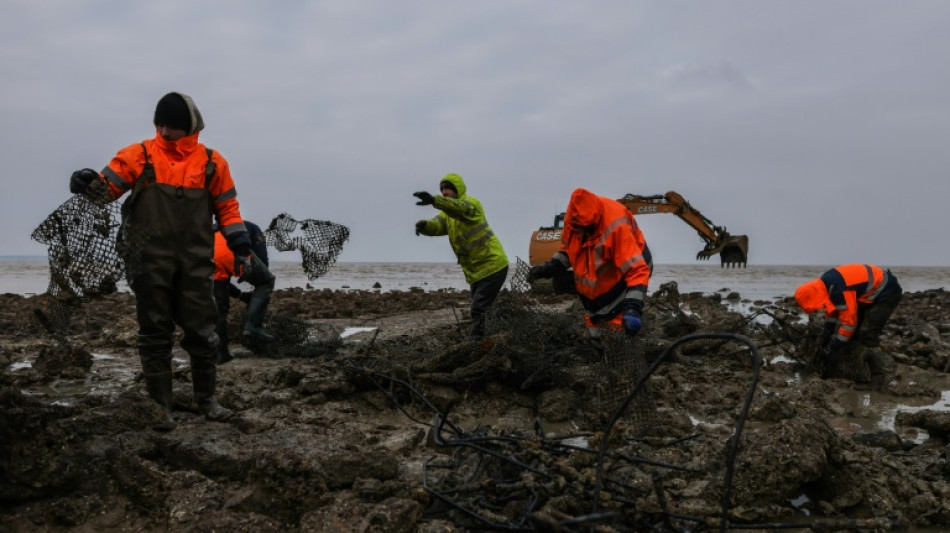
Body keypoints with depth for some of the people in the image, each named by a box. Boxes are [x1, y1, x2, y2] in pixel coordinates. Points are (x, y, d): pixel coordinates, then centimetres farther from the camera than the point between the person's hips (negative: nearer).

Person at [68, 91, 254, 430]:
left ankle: (206, 399, 21)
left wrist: (240, 245, 3)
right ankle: (160, 406, 12)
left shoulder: (211, 162, 6)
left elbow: (227, 207, 10)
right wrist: (87, 184, -23)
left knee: (201, 331, 5)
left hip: (195, 261, 1)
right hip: (149, 260, -1)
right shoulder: (139, 156, 3)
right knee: (155, 334, 4)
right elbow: (106, 186, -1)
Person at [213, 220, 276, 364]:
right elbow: (263, 260, 20)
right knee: (266, 282, 15)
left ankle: (221, 353, 20)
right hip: (232, 250, -5)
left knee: (220, 307, 18)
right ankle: (253, 325, 0)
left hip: (209, 254, 5)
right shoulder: (253, 229, 34)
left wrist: (240, 295, 36)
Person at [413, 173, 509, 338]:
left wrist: (434, 200, -55)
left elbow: (460, 208, -38)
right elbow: (436, 225, -11)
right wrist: (424, 225, -36)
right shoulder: (447, 213, 11)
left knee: (479, 309, -15)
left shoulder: (471, 203, -13)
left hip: (493, 266, -9)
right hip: (475, 272, 9)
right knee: (480, 309, 18)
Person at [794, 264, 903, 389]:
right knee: (853, 332, 10)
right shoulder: (825, 284, -5)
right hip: (872, 293, 10)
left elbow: (849, 322, -27)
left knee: (867, 335, -17)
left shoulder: (840, 291, -34)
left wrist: (832, 349, -19)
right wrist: (824, 337, 10)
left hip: (888, 292, -10)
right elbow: (831, 310, 10)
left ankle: (877, 378, -11)